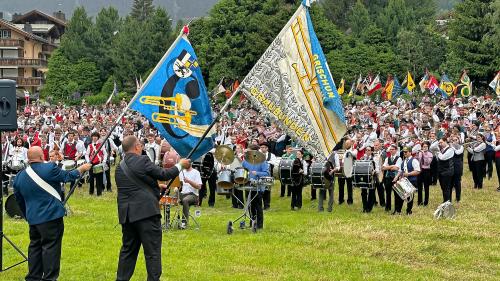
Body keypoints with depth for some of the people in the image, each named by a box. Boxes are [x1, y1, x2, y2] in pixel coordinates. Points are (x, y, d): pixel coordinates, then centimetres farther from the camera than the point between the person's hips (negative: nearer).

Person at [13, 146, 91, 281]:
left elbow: (19, 200, 16)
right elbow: (68, 176, -2)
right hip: (51, 216, -6)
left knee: (35, 246, 15)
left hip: (32, 218, 6)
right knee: (51, 247, -3)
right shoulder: (49, 169, -14)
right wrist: (82, 168, 15)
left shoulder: (20, 176, 6)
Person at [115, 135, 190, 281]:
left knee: (128, 250, 14)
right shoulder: (142, 160, -11)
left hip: (126, 214, 7)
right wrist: (180, 165, 8)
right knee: (153, 251, 0)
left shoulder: (120, 167, 11)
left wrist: (156, 187, 28)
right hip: (146, 212, -7)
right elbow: (163, 174, -7)